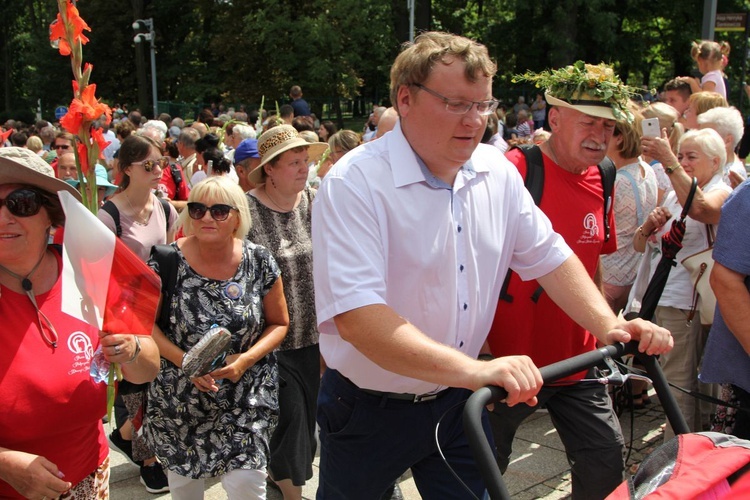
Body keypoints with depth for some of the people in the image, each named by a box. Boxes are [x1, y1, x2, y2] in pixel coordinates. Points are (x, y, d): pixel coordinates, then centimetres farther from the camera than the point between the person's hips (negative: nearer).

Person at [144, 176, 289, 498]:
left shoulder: (259, 262, -7)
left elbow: (279, 323, 2)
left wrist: (246, 359, -15)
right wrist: (183, 361, -17)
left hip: (246, 397, 0)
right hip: (179, 398, 1)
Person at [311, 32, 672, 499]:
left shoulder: (497, 170, -2)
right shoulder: (354, 184, -24)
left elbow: (547, 255, 7)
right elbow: (355, 315, -34)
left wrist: (609, 326, -8)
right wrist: (474, 370, -43)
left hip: (460, 402, 5)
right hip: (370, 410, -4)